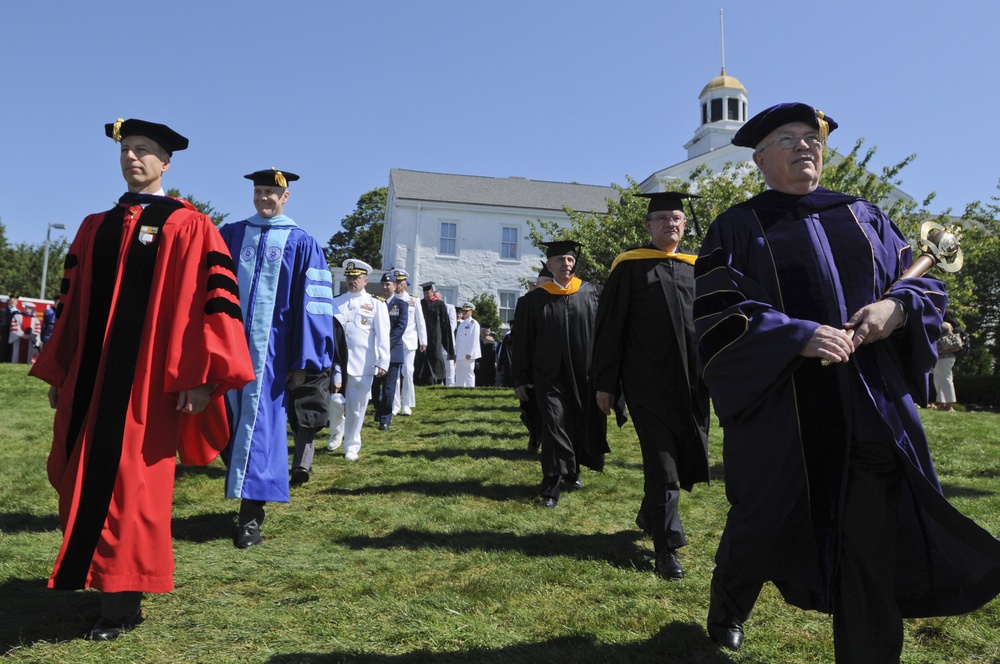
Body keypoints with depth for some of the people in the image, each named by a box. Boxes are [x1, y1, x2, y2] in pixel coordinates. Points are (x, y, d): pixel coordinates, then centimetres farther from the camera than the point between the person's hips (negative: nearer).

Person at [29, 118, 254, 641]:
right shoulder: (96, 228, 15)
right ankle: (103, 575, 33)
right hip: (91, 377, 6)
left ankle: (122, 603, 13)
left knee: (130, 486, -1)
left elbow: (215, 299, -12)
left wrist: (199, 377, -17)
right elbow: (72, 303, 17)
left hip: (150, 379, -6)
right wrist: (58, 373, 14)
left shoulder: (188, 226, -4)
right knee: (83, 480, 12)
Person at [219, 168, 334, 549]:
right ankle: (248, 495, 29)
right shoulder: (231, 235, 11)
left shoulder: (301, 243, 2)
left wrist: (302, 362, -7)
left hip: (270, 346, -3)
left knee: (260, 421, -4)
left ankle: (251, 513, 1)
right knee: (230, 418, 9)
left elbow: (311, 304, -2)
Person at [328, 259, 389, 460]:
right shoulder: (335, 302, 11)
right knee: (335, 401, 0)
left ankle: (352, 445, 18)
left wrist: (382, 362, -10)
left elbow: (383, 336, -2)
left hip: (362, 365, -2)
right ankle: (336, 433, 29)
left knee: (356, 407, 4)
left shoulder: (376, 304, 4)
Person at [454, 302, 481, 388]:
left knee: (469, 374, -4)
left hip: (468, 355, -8)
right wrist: (455, 353, 14)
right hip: (460, 355, 8)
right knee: (459, 374, 8)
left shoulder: (474, 323, -6)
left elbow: (474, 340, -13)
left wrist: (469, 353, -18)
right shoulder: (461, 323, 19)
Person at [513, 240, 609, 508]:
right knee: (554, 426, -8)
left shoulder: (592, 294, 4)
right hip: (550, 376, -2)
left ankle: (572, 472, 34)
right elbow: (522, 343, 3)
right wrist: (521, 380, 0)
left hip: (585, 376, 2)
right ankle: (551, 486, -2)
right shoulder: (534, 300, 1)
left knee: (582, 426, 12)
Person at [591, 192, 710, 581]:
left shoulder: (696, 268, 13)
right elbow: (609, 327, -2)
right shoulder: (630, 267, 0)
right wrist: (604, 383, -6)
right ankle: (665, 547, 11)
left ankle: (650, 513, 37)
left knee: (691, 458, 12)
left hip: (691, 382, 5)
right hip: (648, 383, -5)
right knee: (662, 462, -2)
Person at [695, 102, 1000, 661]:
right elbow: (717, 318, -8)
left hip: (874, 408, 3)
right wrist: (797, 336, -21)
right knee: (765, 525, 9)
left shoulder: (864, 216, 15)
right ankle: (727, 613, 39)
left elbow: (926, 283, 14)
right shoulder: (736, 229, 3)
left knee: (873, 537, 2)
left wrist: (896, 308, -10)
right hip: (781, 411, -3)